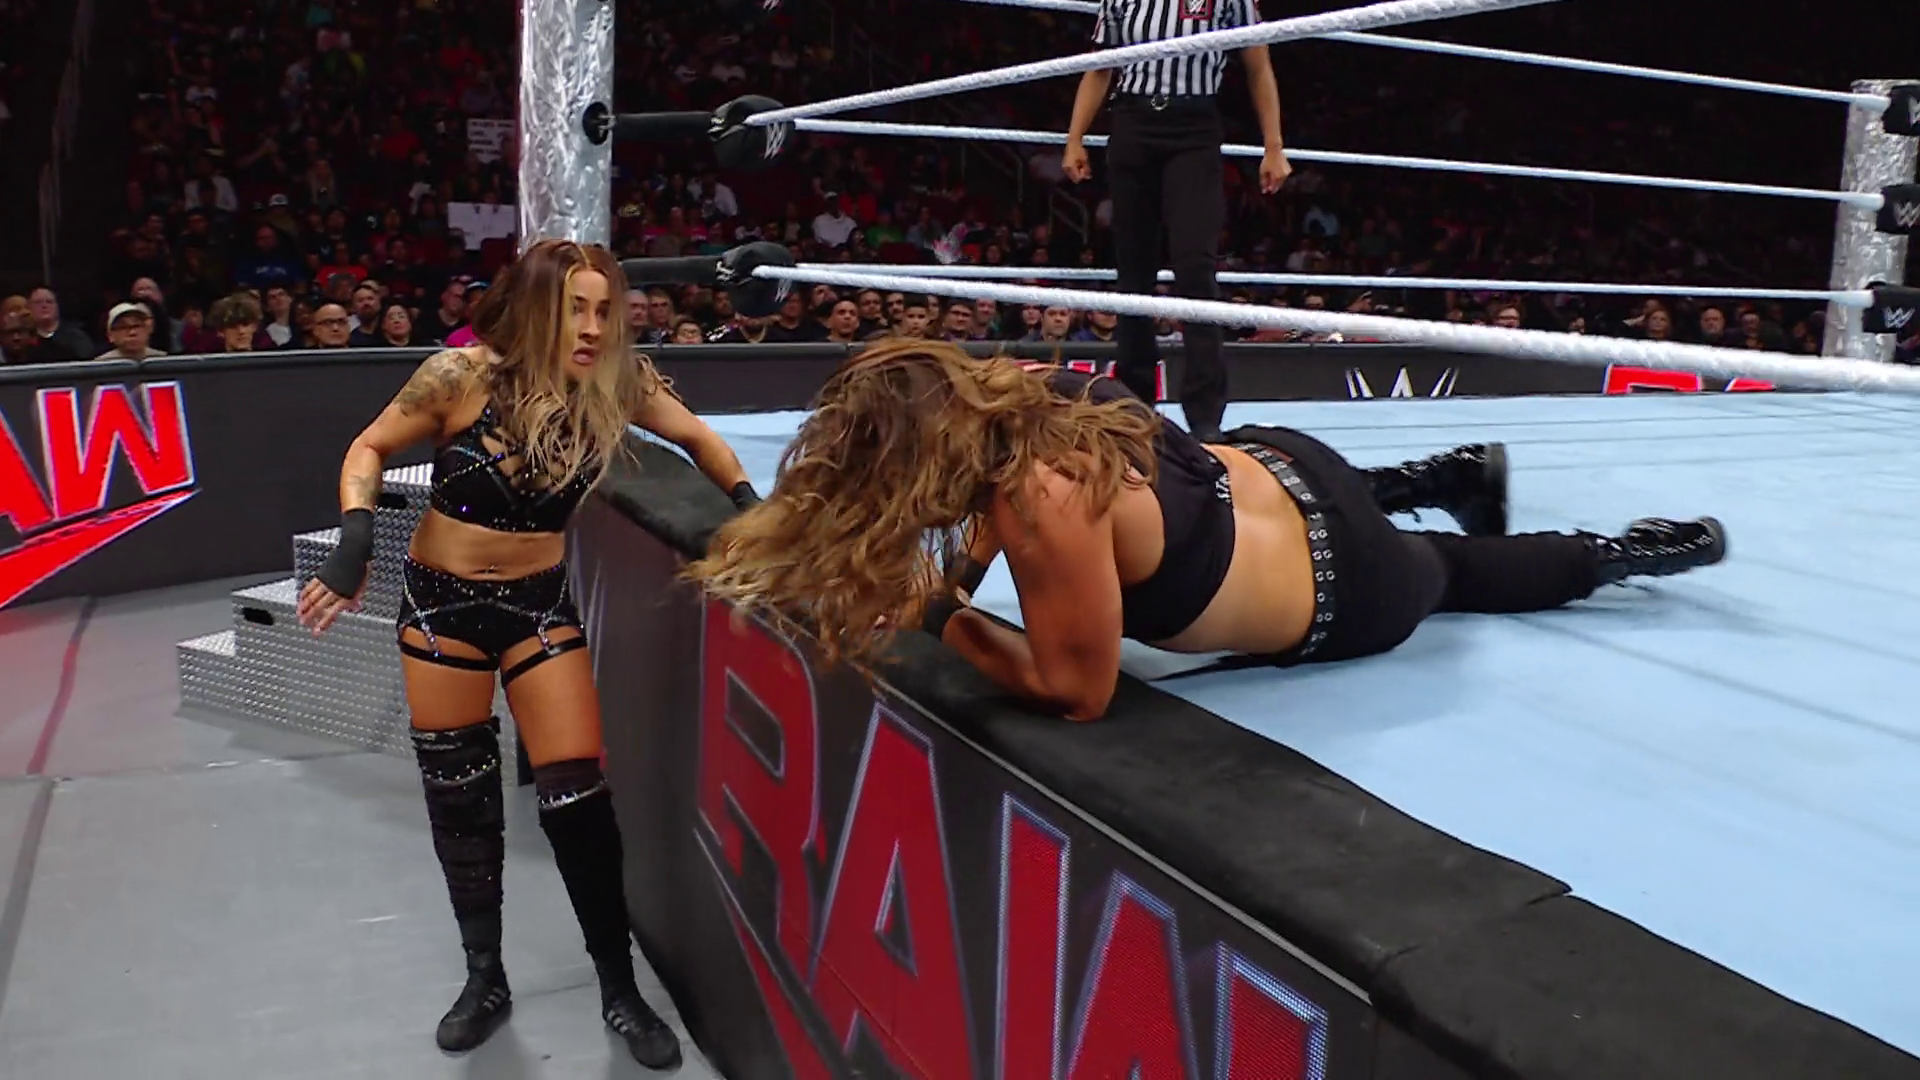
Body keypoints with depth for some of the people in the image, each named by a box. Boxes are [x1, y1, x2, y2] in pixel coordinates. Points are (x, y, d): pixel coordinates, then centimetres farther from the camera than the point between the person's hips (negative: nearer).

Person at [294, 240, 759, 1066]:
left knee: (577, 797, -5)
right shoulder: (462, 376, -18)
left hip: (538, 601, 1)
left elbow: (697, 437, 5)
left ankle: (619, 991, 13)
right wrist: (355, 538, -19)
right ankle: (485, 979, 31)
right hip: (441, 599, 0)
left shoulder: (616, 383, -12)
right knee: (459, 800, 11)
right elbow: (371, 448, -5)